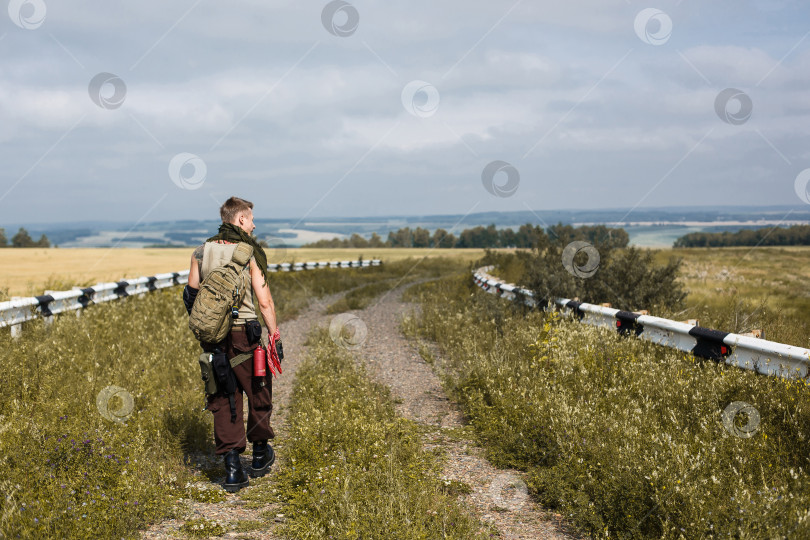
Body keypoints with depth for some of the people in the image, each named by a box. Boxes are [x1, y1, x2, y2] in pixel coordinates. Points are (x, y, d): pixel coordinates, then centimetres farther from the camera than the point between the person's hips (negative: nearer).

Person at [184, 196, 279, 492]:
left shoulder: (201, 252, 5)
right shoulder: (250, 253, -9)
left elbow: (191, 294, 10)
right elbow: (264, 302, -12)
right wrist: (274, 333, -1)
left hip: (213, 336, 4)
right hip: (245, 335, -4)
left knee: (224, 401, 9)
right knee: (258, 393, 16)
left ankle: (232, 466, 4)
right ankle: (260, 453, 31)